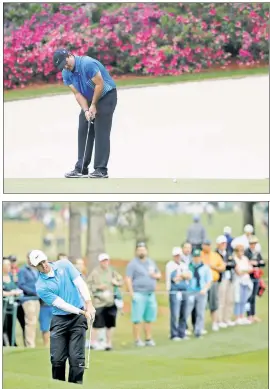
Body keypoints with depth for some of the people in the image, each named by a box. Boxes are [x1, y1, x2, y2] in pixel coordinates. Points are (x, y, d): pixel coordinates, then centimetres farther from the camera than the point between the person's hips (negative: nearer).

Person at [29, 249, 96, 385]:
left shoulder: (64, 265, 1)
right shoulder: (41, 287, -7)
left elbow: (80, 283, -5)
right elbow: (60, 304, -11)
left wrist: (88, 304, -17)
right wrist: (83, 312, -17)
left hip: (78, 318, 0)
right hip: (59, 319, 0)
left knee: (76, 357, -7)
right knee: (57, 358, -3)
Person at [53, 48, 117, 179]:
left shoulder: (87, 64, -28)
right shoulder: (66, 73, -5)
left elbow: (100, 84, -25)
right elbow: (78, 94, -5)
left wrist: (93, 106, -17)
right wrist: (86, 110, -19)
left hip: (106, 96, -8)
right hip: (90, 99, 8)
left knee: (101, 132, -13)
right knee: (83, 132, 3)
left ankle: (101, 169, -14)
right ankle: (81, 168, 8)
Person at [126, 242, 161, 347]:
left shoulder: (151, 262, 17)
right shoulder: (133, 264, -2)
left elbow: (159, 275, 25)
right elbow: (128, 279, -9)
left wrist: (155, 275, 1)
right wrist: (131, 294, -16)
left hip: (151, 294, 6)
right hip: (139, 294, -6)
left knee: (149, 318, 8)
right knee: (137, 319, -7)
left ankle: (148, 339, 15)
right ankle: (137, 340, -5)